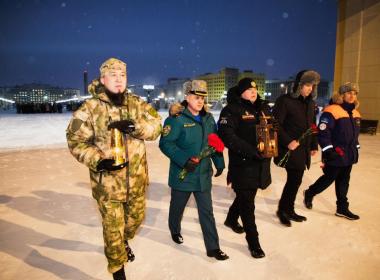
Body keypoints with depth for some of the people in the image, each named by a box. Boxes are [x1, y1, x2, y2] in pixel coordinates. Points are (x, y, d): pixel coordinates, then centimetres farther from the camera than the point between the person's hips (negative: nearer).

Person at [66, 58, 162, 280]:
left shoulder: (137, 103, 2)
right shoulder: (90, 108, -9)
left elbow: (156, 126, -6)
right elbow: (76, 141, -7)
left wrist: (134, 126, -24)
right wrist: (97, 161, -22)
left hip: (137, 179, 4)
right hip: (108, 181, -4)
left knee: (136, 217, 24)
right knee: (113, 227, 10)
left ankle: (124, 241, 58)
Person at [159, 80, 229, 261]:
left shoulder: (208, 119, 5)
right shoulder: (177, 119, -15)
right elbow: (165, 143, -19)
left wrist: (219, 163, 12)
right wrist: (183, 159, -27)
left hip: (203, 174, 4)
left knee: (207, 212, 9)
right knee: (178, 206, 20)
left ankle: (213, 247, 22)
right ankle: (175, 230, 49)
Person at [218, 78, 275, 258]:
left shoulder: (264, 108, 12)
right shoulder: (231, 110, -10)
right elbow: (227, 136, -21)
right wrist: (251, 151, -27)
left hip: (261, 164, 7)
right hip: (242, 164, -7)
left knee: (245, 195, 23)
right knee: (247, 204, 0)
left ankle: (231, 219, 49)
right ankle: (253, 242, 16)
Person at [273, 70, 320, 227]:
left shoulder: (310, 102, 12)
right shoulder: (285, 100, -11)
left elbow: (312, 125, 18)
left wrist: (314, 145, 15)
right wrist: (287, 142, -20)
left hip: (303, 149, 7)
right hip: (290, 149, -7)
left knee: (295, 180, 12)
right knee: (295, 179, -5)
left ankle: (288, 210, 27)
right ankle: (282, 210, 15)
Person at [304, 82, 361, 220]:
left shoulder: (355, 113, 11)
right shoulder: (332, 111, -16)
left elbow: (355, 134, 21)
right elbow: (323, 133, -20)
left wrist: (356, 150, 19)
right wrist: (328, 151, -21)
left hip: (349, 155, 8)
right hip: (335, 155, -8)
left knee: (343, 181, 15)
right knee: (329, 179, 4)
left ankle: (342, 208, 27)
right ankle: (309, 193, 28)